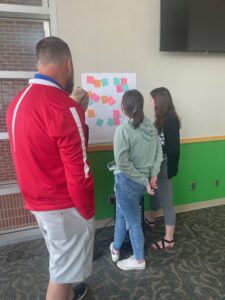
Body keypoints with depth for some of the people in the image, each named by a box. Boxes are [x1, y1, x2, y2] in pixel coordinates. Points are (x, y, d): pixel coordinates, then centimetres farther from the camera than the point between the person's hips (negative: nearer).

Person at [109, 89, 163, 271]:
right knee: (122, 214, 26)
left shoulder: (123, 129, -20)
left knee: (133, 221, 13)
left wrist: (143, 181, -15)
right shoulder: (151, 127, 1)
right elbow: (159, 154, 2)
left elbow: (123, 163, -23)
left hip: (127, 181, -7)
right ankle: (116, 248, 45)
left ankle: (139, 260, 35)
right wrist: (153, 175, -2)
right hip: (144, 181, 7)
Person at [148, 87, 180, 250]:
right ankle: (151, 220, 48)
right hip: (158, 163, 9)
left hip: (165, 165, -9)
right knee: (155, 192, 25)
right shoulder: (164, 118, 7)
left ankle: (169, 239, 16)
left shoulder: (170, 119, -20)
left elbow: (173, 147, -21)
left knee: (166, 201, 1)